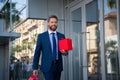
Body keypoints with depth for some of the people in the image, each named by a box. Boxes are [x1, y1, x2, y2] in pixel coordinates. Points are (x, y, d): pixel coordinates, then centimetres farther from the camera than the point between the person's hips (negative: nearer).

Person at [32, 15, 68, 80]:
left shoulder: (61, 36, 9)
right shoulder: (41, 36, 2)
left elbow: (65, 49, 16)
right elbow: (37, 52, 1)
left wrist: (65, 52, -9)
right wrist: (35, 68, -4)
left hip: (58, 66, 3)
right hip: (47, 66, -3)